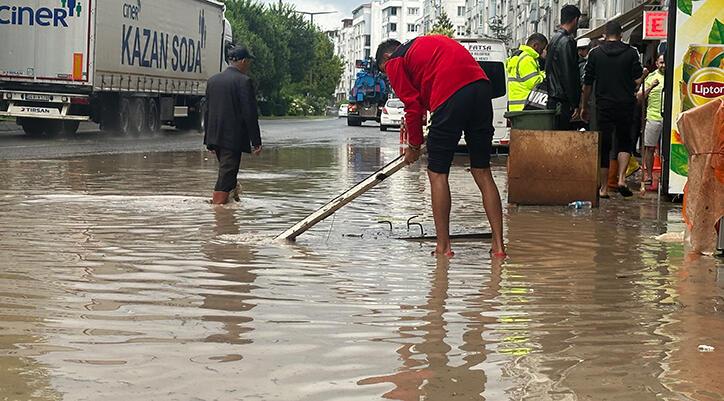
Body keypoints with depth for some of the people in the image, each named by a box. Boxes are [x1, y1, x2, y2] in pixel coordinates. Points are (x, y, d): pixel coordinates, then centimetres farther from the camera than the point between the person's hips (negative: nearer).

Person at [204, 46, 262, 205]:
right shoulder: (244, 81, -11)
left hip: (216, 137, 7)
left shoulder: (213, 80, 11)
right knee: (226, 175, -4)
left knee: (227, 173, 19)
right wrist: (256, 142, -10)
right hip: (233, 138, -7)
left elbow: (207, 111, 15)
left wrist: (209, 140, 20)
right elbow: (250, 113, -14)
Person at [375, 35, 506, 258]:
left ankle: (443, 246, 6)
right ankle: (498, 245, 6)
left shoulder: (395, 62, 13)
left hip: (450, 97, -6)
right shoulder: (433, 41, 34)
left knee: (437, 173, 6)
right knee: (482, 172, 10)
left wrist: (414, 145, 18)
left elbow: (412, 105, 7)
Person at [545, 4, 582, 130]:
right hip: (562, 101, -10)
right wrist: (575, 104, -16)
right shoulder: (567, 42, -13)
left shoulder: (554, 39, 18)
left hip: (552, 99, 10)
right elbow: (569, 76, -18)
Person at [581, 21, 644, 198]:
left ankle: (604, 188, 5)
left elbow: (587, 83, 2)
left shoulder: (595, 53, 0)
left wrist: (584, 106, 11)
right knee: (624, 141, 16)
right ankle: (621, 178, -2)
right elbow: (638, 80, -3)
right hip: (626, 104, 0)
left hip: (604, 105, 0)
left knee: (604, 145, 5)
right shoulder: (631, 53, -1)